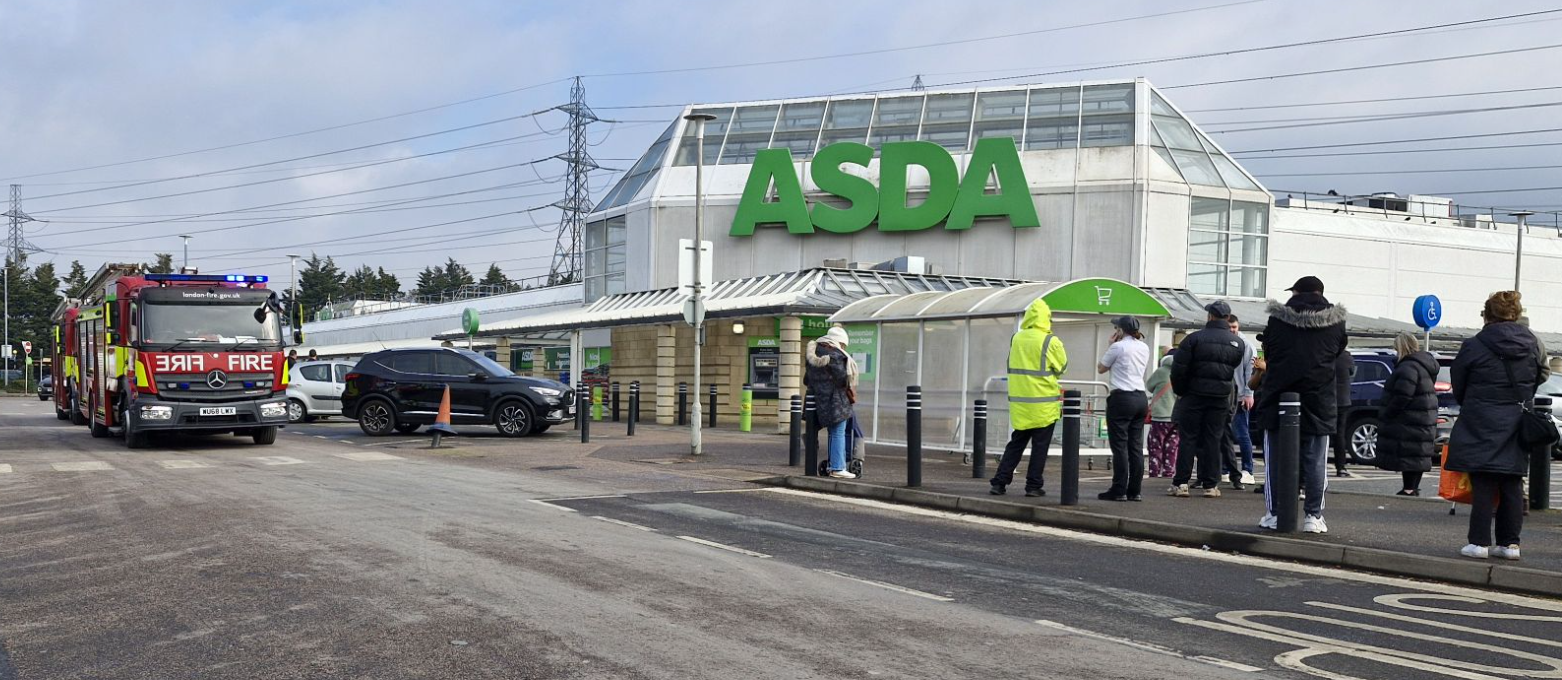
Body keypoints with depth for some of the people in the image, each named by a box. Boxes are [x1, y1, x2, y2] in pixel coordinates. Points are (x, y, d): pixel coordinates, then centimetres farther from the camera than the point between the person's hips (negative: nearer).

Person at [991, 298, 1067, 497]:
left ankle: (999, 482, 8)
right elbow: (1062, 367, 1)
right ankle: (1033, 486, 6)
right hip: (1044, 404, -4)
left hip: (1020, 402, 5)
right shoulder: (1051, 342, -11)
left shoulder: (1016, 339, 3)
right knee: (1040, 446, 5)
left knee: (1016, 443, 12)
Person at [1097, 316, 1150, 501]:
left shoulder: (1118, 347, -8)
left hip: (1121, 398, -7)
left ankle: (1119, 490, -4)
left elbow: (1101, 368, 4)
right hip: (1140, 398, 7)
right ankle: (1134, 491, 7)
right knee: (1136, 446, 6)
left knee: (1120, 446, -4)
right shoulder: (1144, 348, 12)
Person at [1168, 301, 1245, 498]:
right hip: (1221, 397, 3)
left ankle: (1181, 483, 0)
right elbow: (1234, 369, 8)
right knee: (1213, 439, 7)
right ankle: (1210, 485, 7)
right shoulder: (1237, 343, 3)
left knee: (1187, 438, 2)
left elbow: (1179, 368, -10)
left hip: (1194, 394, -3)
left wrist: (1180, 391, 2)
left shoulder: (1195, 338, -9)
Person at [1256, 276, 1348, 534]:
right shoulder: (1335, 323, 1)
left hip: (1278, 400, 0)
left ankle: (1274, 513, 6)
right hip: (1319, 400, 0)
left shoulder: (1277, 319, 0)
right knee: (1315, 462, 5)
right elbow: (1338, 354, 9)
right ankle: (1313, 516, 5)